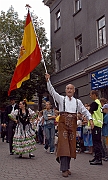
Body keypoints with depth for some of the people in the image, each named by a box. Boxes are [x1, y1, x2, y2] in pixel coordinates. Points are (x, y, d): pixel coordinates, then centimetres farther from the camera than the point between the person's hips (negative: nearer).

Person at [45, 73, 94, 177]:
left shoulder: (77, 102, 12)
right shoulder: (61, 99, 6)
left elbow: (84, 111, 9)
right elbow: (52, 91, -3)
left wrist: (90, 119, -6)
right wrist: (48, 80, -14)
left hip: (73, 125, 3)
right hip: (63, 123, -3)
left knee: (71, 145, 6)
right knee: (63, 145, -9)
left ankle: (67, 167, 17)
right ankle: (64, 169, -8)